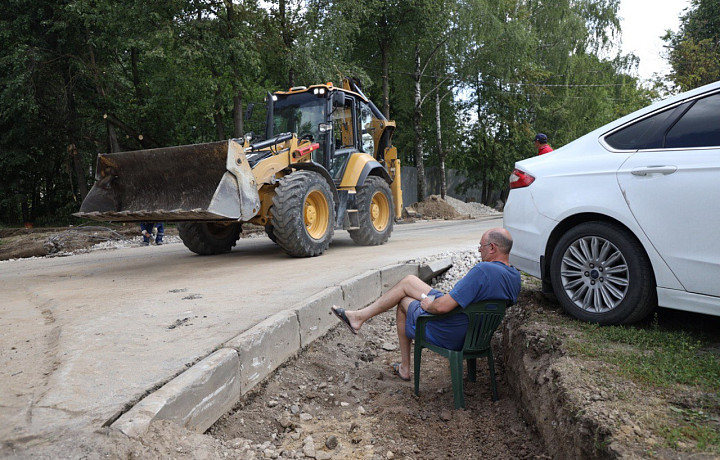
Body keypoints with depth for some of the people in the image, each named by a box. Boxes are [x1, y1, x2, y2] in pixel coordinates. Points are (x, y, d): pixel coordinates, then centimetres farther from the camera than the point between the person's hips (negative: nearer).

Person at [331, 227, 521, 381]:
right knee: (408, 282, 15)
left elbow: (442, 307, -34)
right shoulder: (515, 276, -3)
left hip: (448, 335, -9)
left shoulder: (483, 270, -31)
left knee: (404, 301, 19)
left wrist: (429, 305, -10)